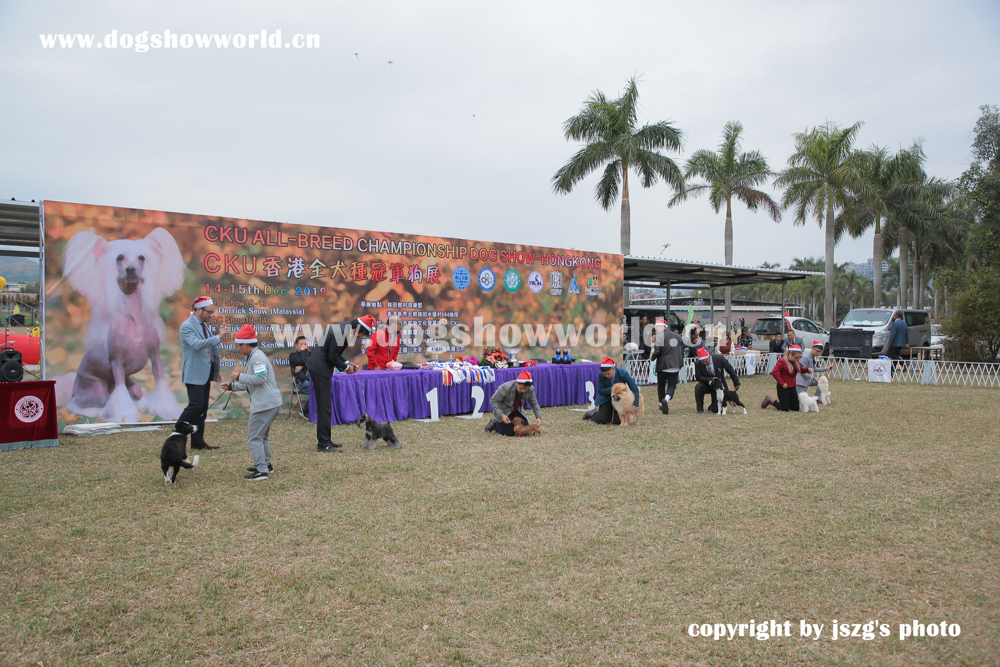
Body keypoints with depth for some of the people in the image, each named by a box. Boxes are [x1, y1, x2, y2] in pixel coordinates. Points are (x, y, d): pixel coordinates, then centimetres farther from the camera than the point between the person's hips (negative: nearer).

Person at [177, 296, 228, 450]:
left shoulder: (204, 325, 15)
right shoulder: (187, 326, -11)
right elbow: (196, 344, -28)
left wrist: (216, 370, 20)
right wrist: (218, 338, -32)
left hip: (205, 374, 9)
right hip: (194, 374, -9)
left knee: (203, 408, 8)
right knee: (196, 405, -11)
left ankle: (198, 441, 13)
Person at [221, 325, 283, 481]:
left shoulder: (257, 357, -15)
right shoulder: (254, 356, 19)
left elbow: (260, 378, -26)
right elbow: (251, 383, 28)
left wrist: (240, 376, -15)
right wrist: (232, 386, 28)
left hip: (264, 404, -11)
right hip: (270, 402, 11)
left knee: (254, 437, -7)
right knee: (262, 435, 22)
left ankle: (261, 471, -6)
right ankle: (266, 464, 33)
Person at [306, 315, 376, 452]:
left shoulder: (344, 327, 8)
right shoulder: (341, 332, -23)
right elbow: (332, 357, -20)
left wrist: (347, 363, 8)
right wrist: (346, 367, -6)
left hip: (319, 366, 10)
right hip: (320, 368, -10)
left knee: (324, 406, 14)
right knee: (324, 406, -6)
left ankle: (324, 441, 21)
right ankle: (323, 444, -1)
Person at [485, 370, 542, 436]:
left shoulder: (530, 389, -21)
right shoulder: (506, 387, -34)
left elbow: (534, 404, -6)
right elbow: (493, 401, -25)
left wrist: (538, 417, -21)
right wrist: (502, 415, -34)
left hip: (517, 410, 5)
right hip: (503, 410, -5)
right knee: (511, 432, -18)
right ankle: (494, 423, 9)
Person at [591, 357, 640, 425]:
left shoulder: (623, 373, -26)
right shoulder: (600, 375, -23)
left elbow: (635, 389, -23)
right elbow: (600, 390, -15)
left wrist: (634, 404, -32)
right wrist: (611, 389, -33)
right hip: (606, 398, 0)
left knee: (618, 421, -11)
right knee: (601, 420, -11)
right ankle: (593, 414, 23)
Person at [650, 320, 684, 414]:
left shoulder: (660, 336, -10)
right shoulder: (678, 336, 9)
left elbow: (658, 350, -17)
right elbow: (682, 351, 13)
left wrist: (652, 357, 2)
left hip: (663, 365, -3)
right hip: (675, 366, 3)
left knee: (660, 385, 15)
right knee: (672, 385, 4)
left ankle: (662, 404, 21)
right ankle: (666, 399, -23)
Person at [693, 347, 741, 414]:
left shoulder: (719, 358, -18)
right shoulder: (698, 363, -16)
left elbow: (731, 370, -9)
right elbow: (698, 377, -16)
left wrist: (736, 384, -5)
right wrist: (710, 380, -30)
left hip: (719, 386, 0)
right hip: (707, 385, 1)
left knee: (716, 410, -9)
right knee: (698, 387, -35)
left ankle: (711, 407, 32)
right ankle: (700, 409, -15)